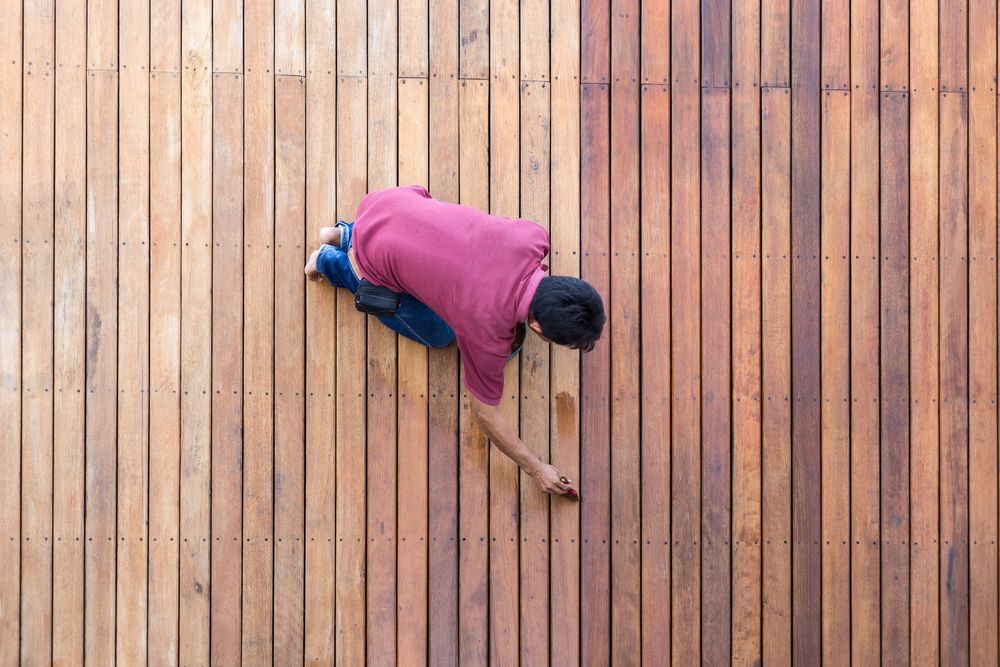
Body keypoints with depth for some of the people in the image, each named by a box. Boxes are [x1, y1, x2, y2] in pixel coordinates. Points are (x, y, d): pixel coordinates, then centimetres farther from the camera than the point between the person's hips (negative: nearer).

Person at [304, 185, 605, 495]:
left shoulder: (534, 236, -19)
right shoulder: (488, 332, -30)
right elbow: (484, 412, -13)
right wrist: (534, 468, -4)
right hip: (375, 257, -5)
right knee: (438, 335, 17)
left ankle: (346, 236, 29)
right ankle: (332, 262, 21)